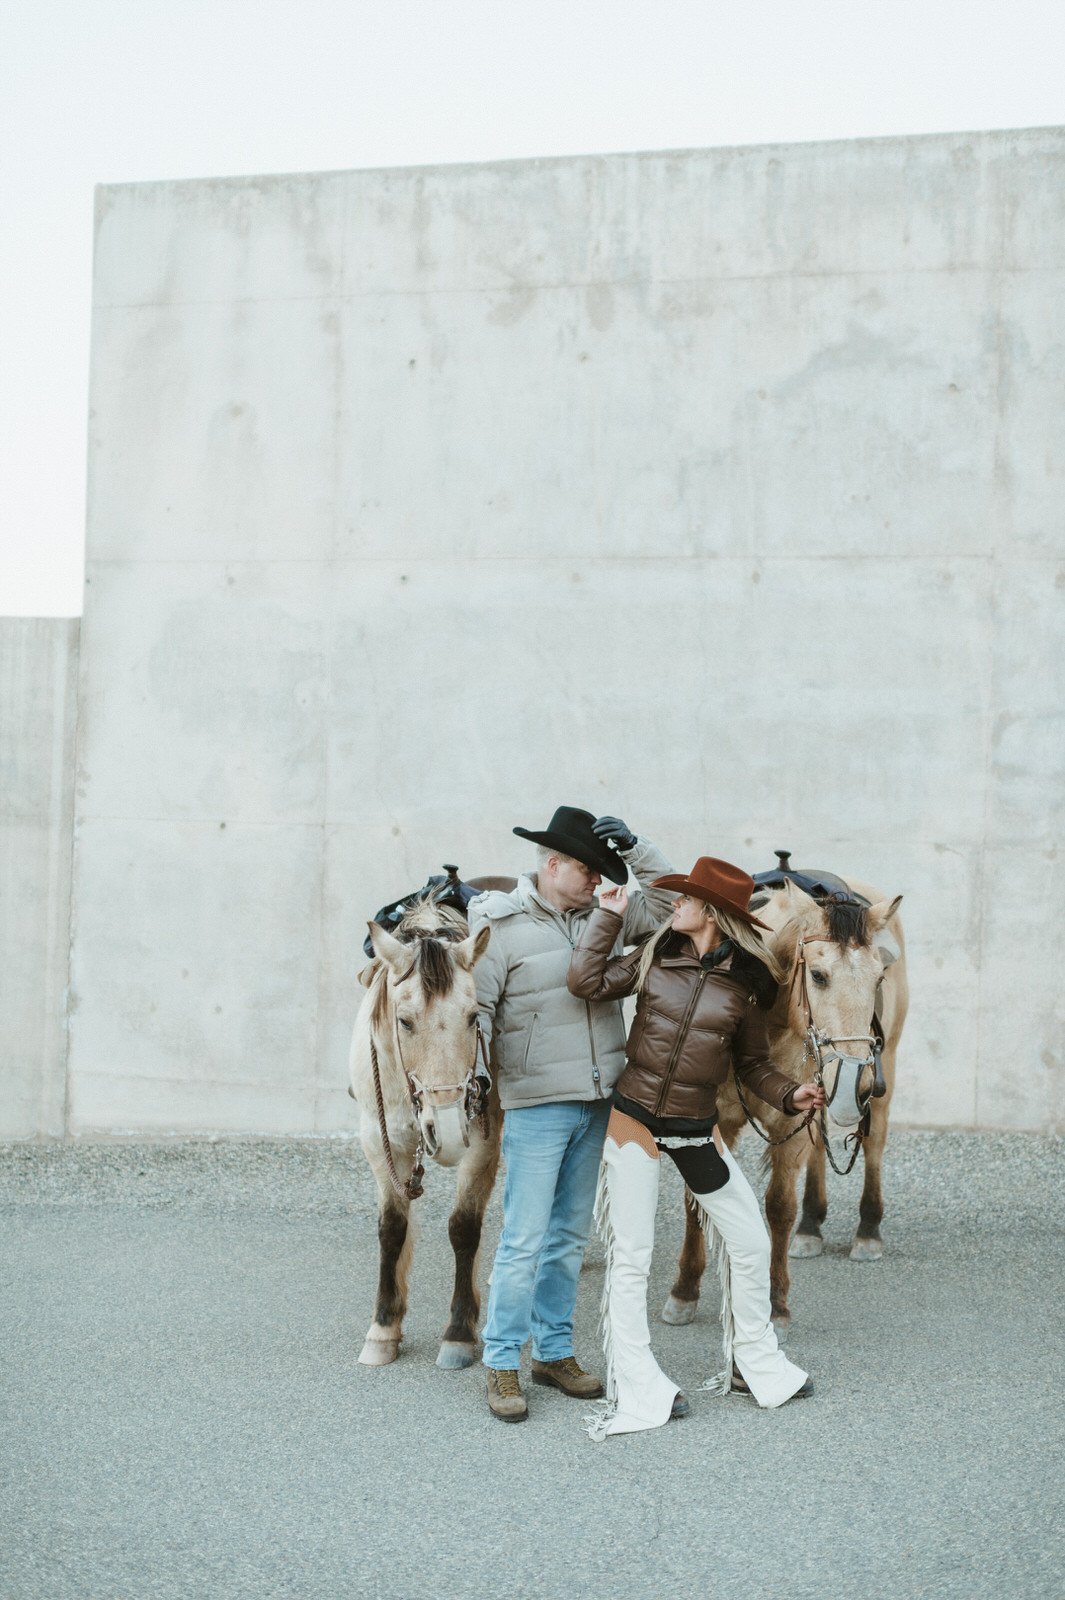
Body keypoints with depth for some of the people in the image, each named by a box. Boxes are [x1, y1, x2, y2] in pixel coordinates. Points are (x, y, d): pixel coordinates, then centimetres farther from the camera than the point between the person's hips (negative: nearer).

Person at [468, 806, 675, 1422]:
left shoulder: (605, 919, 8)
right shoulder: (501, 927, -8)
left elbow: (669, 898, 11)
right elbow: (477, 1008, -9)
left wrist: (634, 847, -3)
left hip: (597, 1105, 6)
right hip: (537, 1106, -6)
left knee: (570, 1236, 14)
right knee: (525, 1240, -4)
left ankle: (554, 1351, 25)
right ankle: (502, 1364, 6)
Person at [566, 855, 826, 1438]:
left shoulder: (746, 983, -2)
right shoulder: (653, 959, -1)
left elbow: (753, 1065, 6)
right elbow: (587, 983, -12)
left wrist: (790, 1094, -11)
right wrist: (608, 915, -9)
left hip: (697, 1127, 1)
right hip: (633, 1119, -1)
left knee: (749, 1242, 7)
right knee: (630, 1253, 0)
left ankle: (754, 1363, 28)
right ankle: (637, 1390, 9)